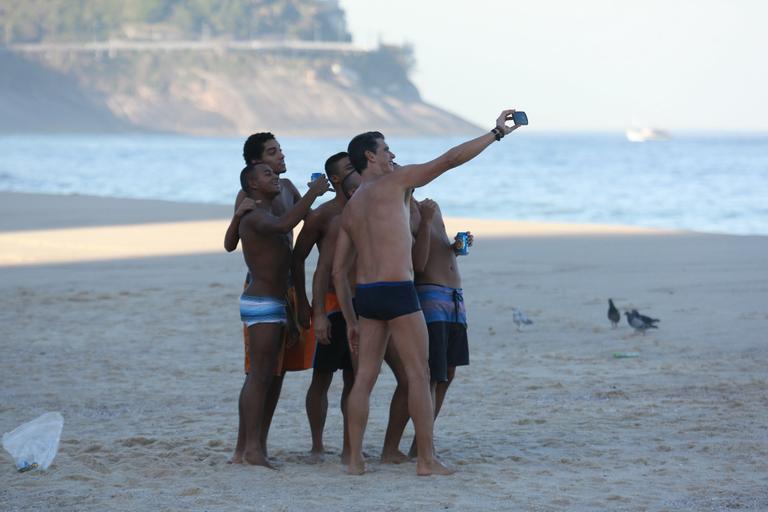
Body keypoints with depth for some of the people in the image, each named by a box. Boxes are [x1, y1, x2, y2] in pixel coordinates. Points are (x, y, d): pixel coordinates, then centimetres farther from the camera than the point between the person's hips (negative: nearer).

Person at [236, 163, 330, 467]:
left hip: (276, 304, 10)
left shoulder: (269, 217, 21)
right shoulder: (254, 217, -12)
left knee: (268, 377, 8)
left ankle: (258, 446, 10)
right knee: (259, 376, -13)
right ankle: (252, 447, -15)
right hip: (261, 303, -10)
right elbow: (284, 225, -34)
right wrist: (313, 193, -29)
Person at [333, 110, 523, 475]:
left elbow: (338, 271, 17)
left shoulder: (350, 208, 18)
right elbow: (450, 159, -5)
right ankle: (426, 460, -2)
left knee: (365, 377, 7)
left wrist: (350, 320, 22)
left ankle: (355, 459, 5)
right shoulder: (395, 181, -2)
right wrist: (496, 132, 3)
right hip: (397, 292, -7)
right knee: (418, 374, -2)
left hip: (365, 295, 7)